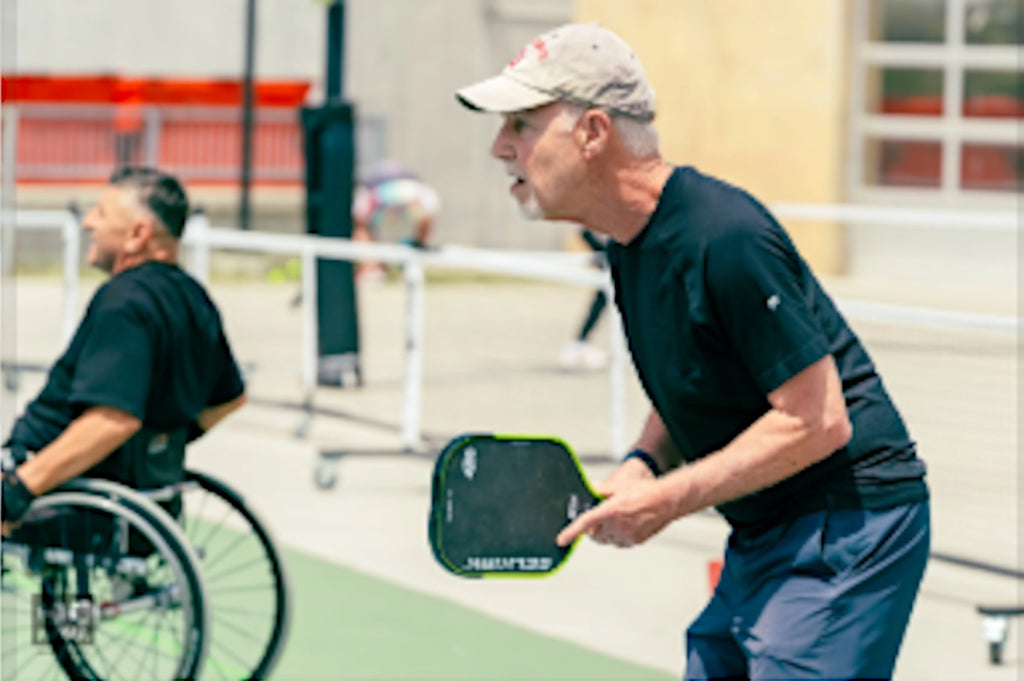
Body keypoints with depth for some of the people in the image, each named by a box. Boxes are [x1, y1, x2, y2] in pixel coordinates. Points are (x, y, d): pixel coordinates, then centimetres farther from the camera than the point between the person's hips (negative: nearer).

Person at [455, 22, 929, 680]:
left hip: (844, 528, -10)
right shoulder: (632, 247, 7)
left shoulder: (725, 240, -23)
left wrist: (667, 501, -19)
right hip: (761, 539, 10)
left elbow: (817, 421, -22)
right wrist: (644, 463, -1)